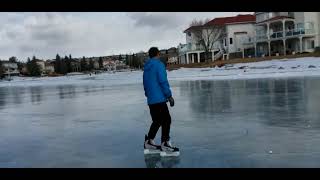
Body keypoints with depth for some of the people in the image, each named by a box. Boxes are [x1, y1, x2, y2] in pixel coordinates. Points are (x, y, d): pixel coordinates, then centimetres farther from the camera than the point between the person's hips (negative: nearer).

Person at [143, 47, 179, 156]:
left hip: (150, 100, 9)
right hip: (159, 99, -9)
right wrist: (169, 96, -10)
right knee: (166, 120, -3)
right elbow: (163, 82, -15)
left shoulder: (146, 67, 15)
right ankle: (165, 145, -2)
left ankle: (149, 142, 19)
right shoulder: (159, 65, -9)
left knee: (157, 121, 17)